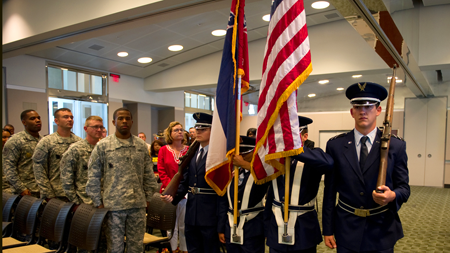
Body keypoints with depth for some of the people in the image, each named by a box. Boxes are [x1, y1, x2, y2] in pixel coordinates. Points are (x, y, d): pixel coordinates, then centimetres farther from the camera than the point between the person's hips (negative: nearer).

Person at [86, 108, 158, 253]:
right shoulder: (103, 146, -2)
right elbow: (93, 177, 0)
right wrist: (98, 202, -1)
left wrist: (148, 197, 9)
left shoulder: (141, 145, 6)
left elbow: (148, 174, 11)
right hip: (113, 205, -2)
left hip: (138, 204, 3)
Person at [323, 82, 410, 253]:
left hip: (382, 231, 0)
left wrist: (392, 195, -23)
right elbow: (330, 190, 0)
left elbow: (404, 188, 2)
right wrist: (328, 230, 0)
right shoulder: (335, 145, -2)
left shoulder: (396, 146, -3)